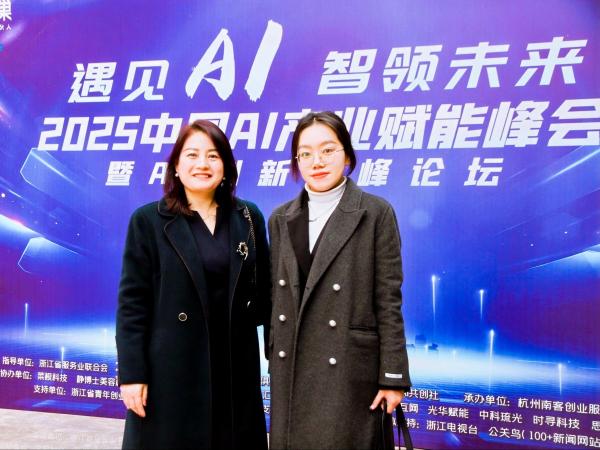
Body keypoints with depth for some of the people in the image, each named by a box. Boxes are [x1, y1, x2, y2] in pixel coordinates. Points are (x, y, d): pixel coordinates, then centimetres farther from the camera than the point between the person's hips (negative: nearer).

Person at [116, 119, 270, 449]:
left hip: (236, 368, 3)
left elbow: (263, 291, 11)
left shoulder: (248, 217, 6)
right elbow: (132, 303, -5)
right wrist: (131, 373, -10)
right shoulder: (148, 221, -3)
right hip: (170, 370, -3)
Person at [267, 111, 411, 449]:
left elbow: (388, 300, -7)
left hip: (349, 369, -4)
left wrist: (393, 377, -9)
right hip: (290, 371, 4)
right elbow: (278, 296, 12)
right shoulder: (281, 219, 9)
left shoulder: (376, 213, -5)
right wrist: (274, 364, 12)